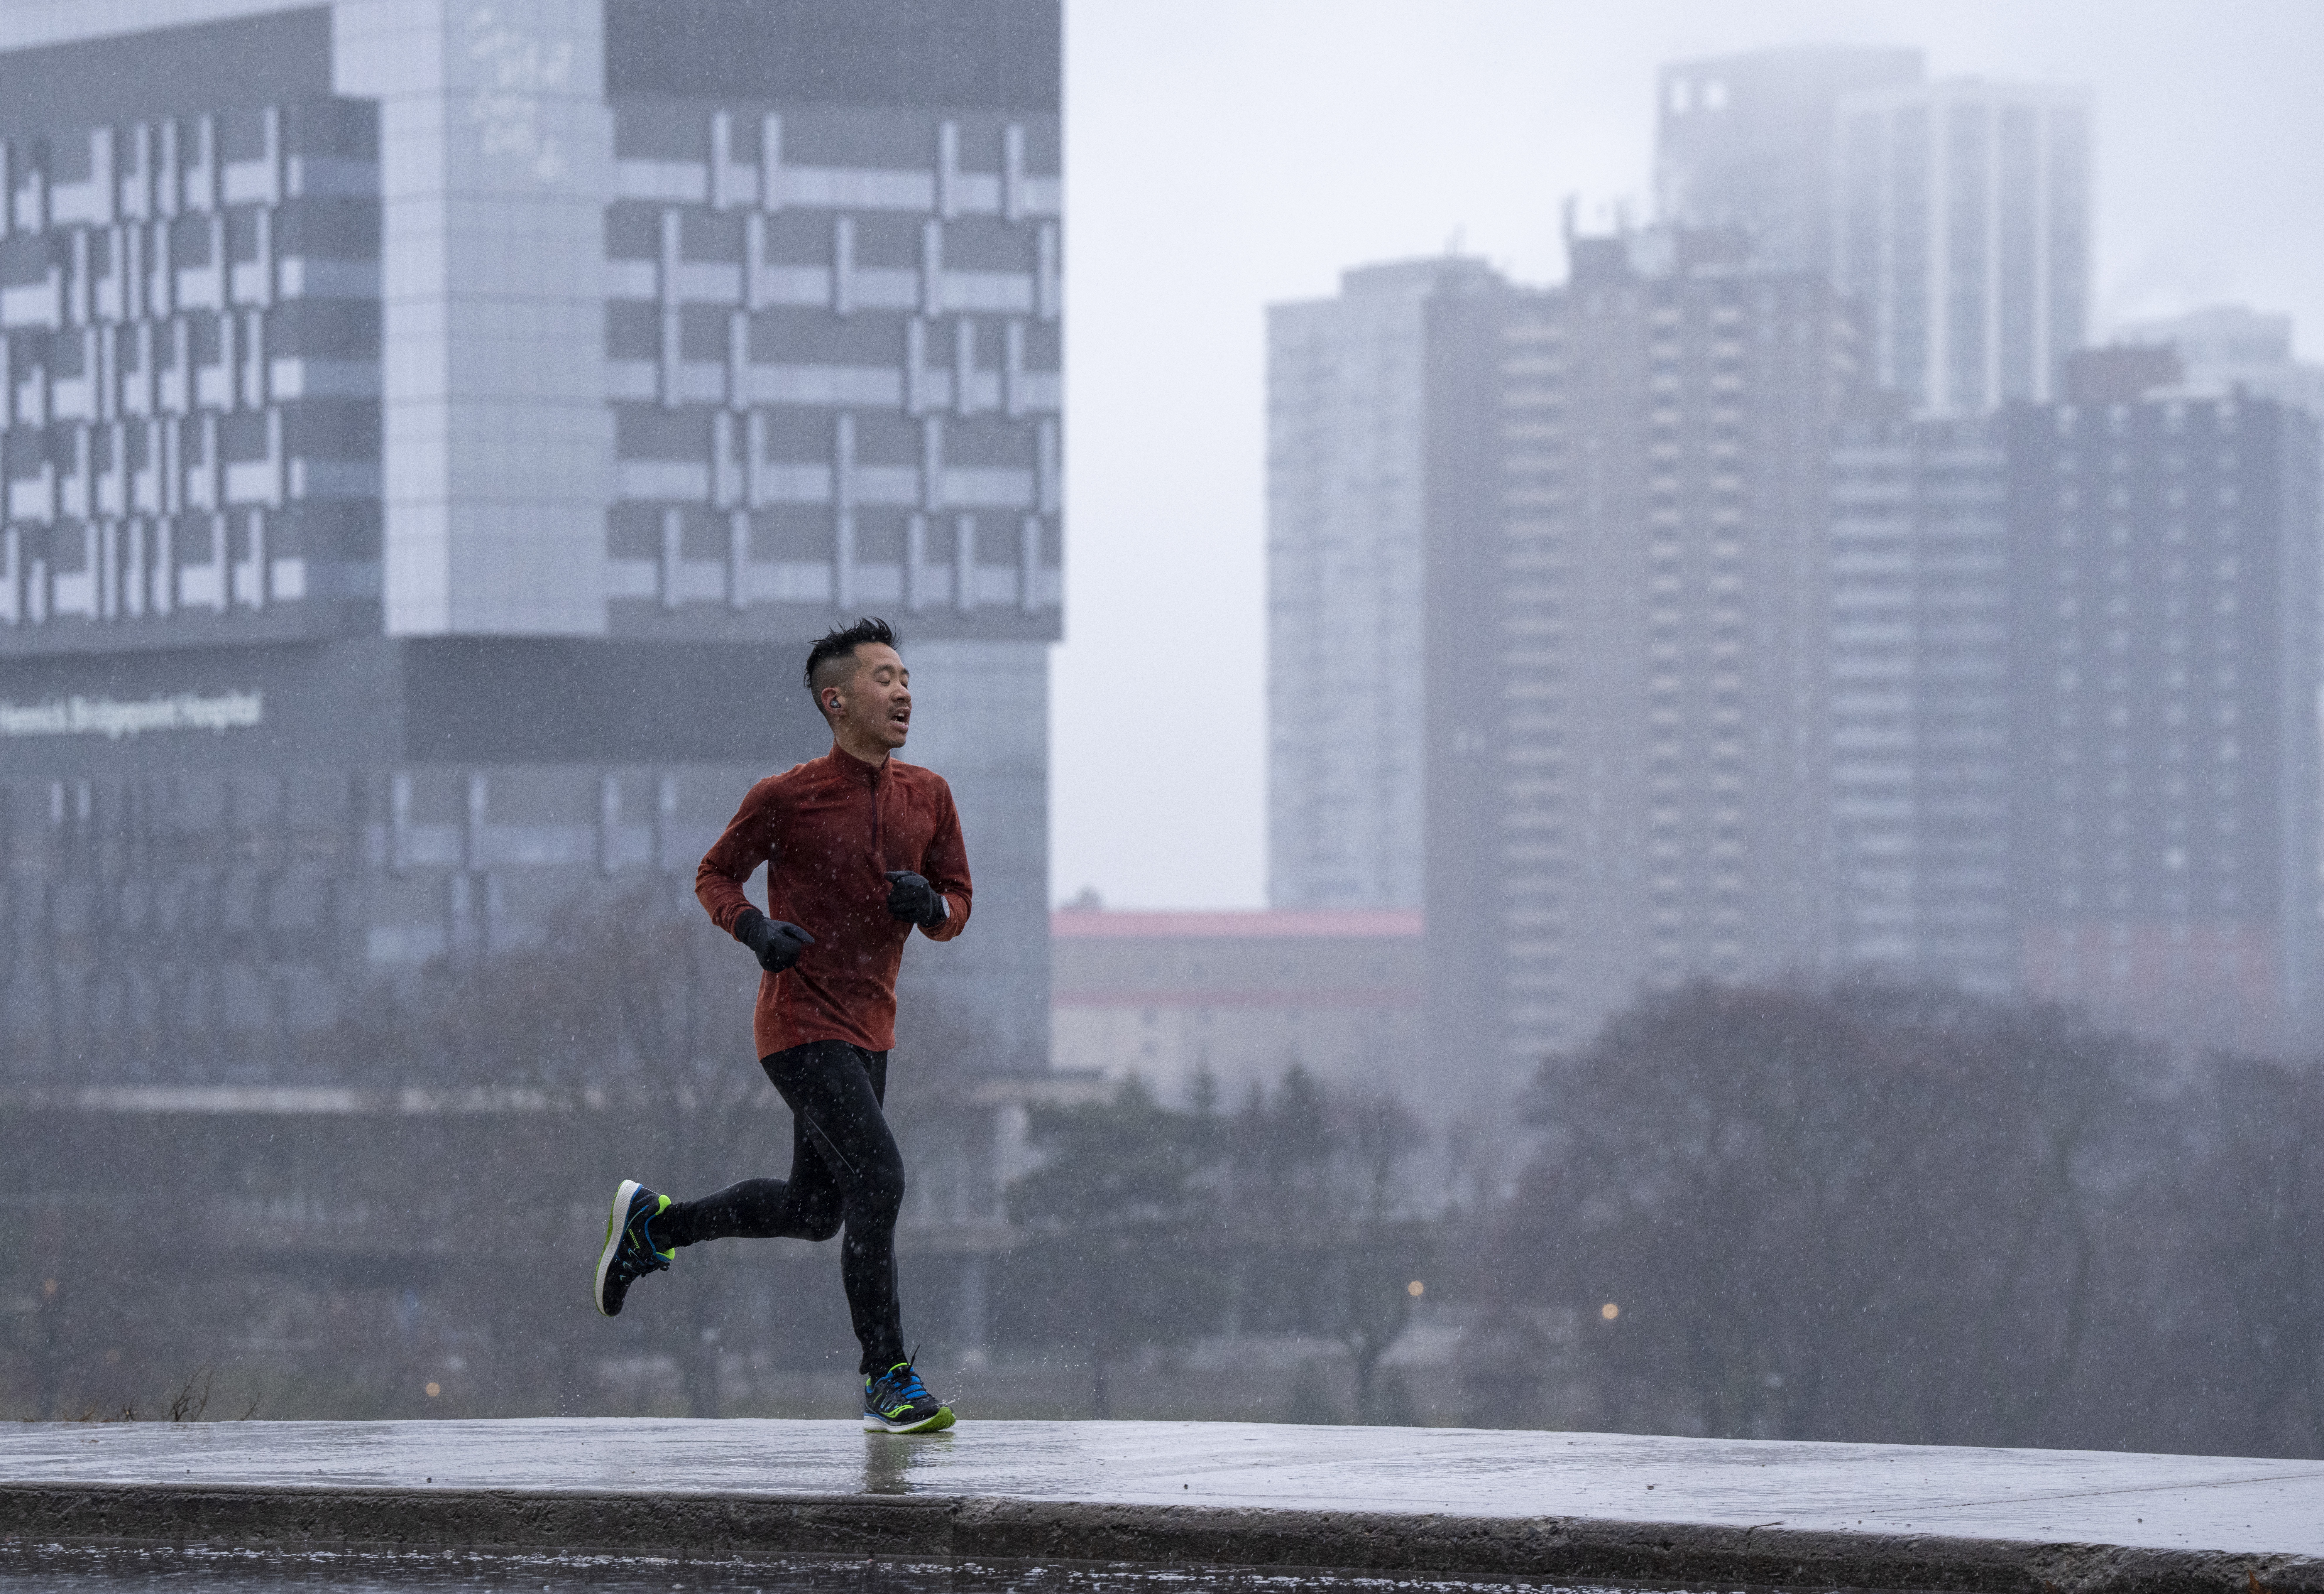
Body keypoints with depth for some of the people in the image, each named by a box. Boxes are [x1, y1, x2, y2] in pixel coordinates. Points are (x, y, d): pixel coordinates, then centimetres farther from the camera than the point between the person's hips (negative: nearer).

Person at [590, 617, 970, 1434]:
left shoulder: (928, 797, 4)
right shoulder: (785, 797, -11)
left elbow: (957, 907, 12)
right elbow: (715, 876, 3)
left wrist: (929, 905, -12)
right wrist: (756, 929, -17)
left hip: (869, 1028, 7)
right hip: (801, 1023, -7)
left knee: (814, 1209, 16)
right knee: (878, 1181, -18)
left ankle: (652, 1223, 38)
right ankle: (888, 1382, -10)